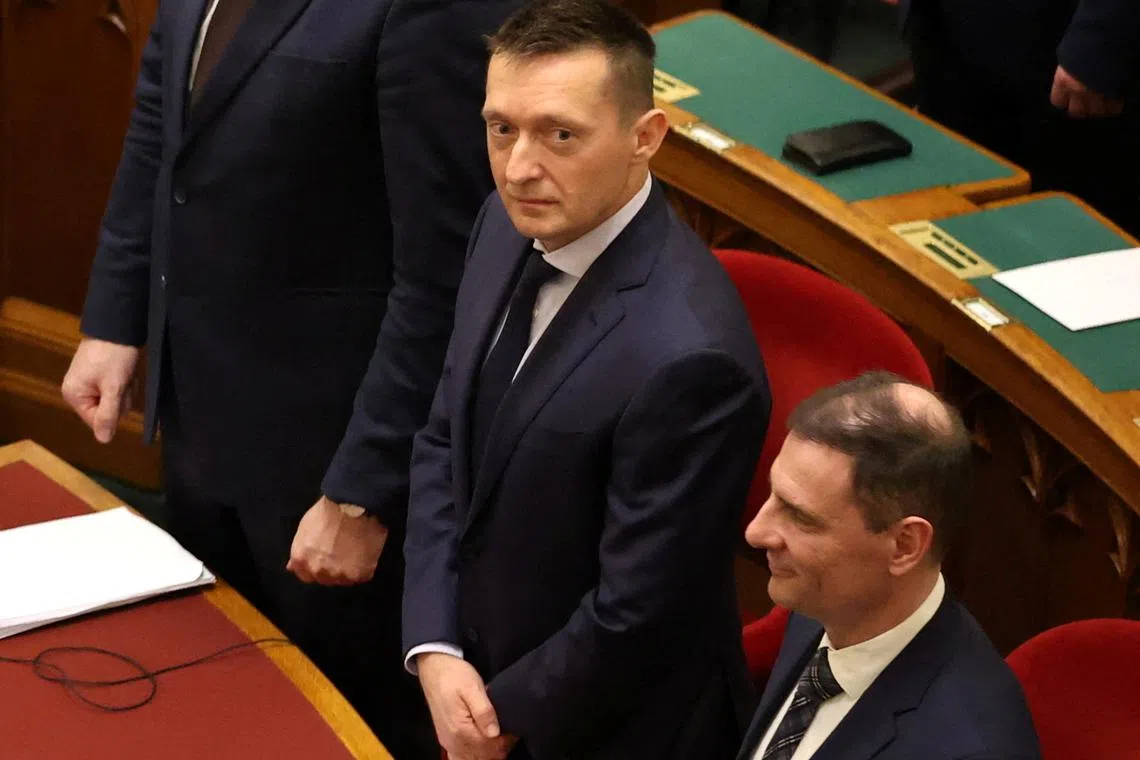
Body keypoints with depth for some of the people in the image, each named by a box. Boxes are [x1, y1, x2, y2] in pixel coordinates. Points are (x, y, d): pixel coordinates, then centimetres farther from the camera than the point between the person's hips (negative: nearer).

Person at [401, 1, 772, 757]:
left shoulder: (686, 354, -33)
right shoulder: (512, 225, -8)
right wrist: (435, 652, -7)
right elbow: (445, 443, 3)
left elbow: (638, 617, -25)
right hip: (485, 676, 7)